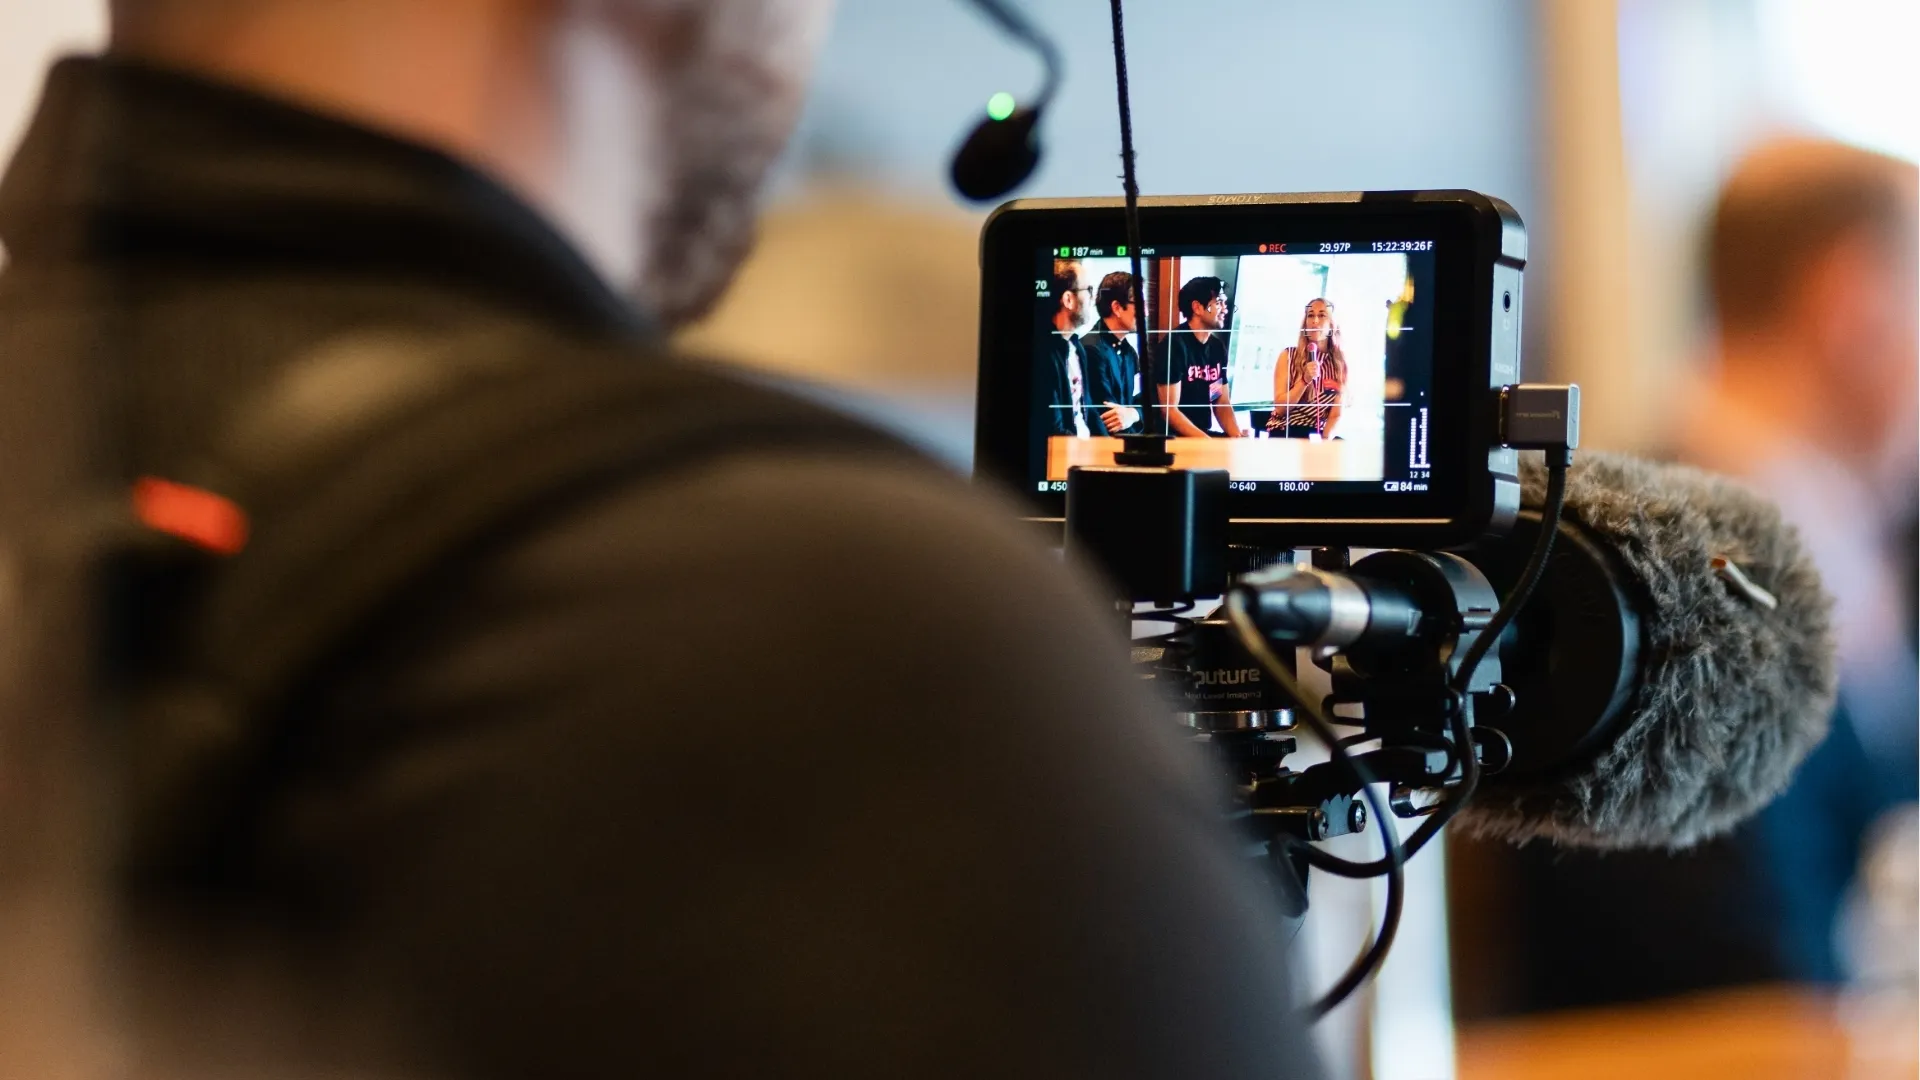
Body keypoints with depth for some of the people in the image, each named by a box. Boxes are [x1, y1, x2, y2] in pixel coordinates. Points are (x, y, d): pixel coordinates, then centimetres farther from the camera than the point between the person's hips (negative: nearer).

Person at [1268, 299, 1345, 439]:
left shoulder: (1340, 362, 4)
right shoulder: (1288, 355, 1)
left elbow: (1336, 414, 0)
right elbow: (1280, 408, -4)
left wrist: (1325, 440, -18)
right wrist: (1305, 380, -16)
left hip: (1316, 435, 2)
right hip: (1284, 433, -2)